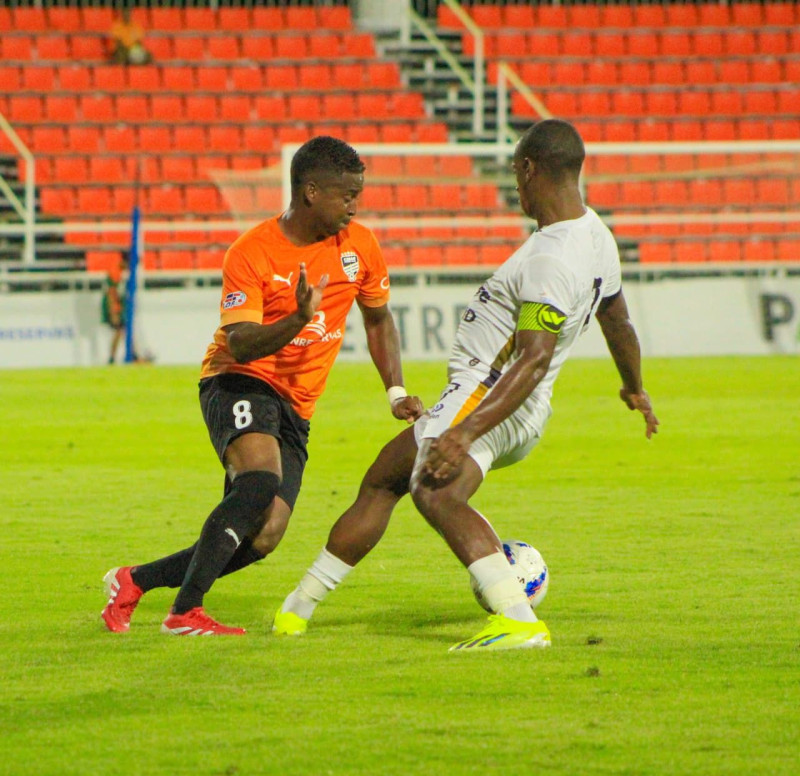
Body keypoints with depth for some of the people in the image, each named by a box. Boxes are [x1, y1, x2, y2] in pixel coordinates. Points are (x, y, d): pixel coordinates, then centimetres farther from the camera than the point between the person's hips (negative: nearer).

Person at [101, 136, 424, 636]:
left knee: (265, 538, -8)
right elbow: (240, 344, -21)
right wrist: (298, 320, -38)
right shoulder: (251, 254, -13)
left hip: (295, 407, 6)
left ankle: (134, 581, 8)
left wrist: (396, 392, 10)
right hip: (239, 385, -6)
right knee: (260, 482, -34)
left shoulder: (359, 246, 3)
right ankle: (185, 613, -31)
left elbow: (378, 319, 20)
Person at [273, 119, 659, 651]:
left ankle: (519, 621, -52)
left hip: (485, 397, -12)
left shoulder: (550, 260, -21)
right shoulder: (597, 238, 11)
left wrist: (464, 433, -36)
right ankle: (297, 609, 36)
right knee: (381, 482, 25)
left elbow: (534, 362, -30)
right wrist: (636, 390, 46)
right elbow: (618, 319, 29)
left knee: (436, 493, -38)